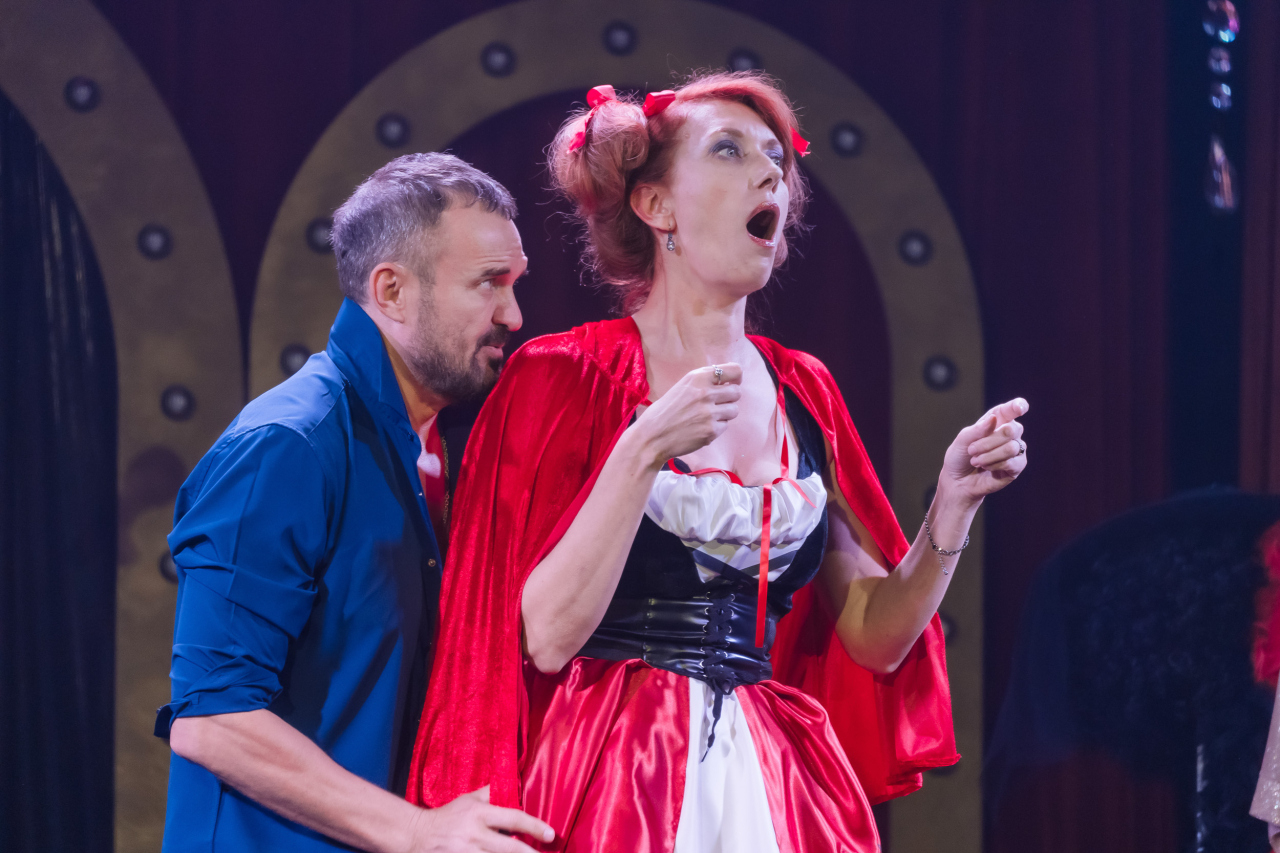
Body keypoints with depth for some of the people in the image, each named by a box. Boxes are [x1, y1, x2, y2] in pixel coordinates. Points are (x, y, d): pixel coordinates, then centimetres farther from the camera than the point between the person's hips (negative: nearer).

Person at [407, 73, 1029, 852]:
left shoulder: (803, 393, 12)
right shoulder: (566, 377, -3)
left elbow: (875, 638, 9)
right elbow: (545, 638, -13)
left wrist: (955, 503, -5)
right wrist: (645, 451, -20)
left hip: (772, 781, 5)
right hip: (609, 781, -5)